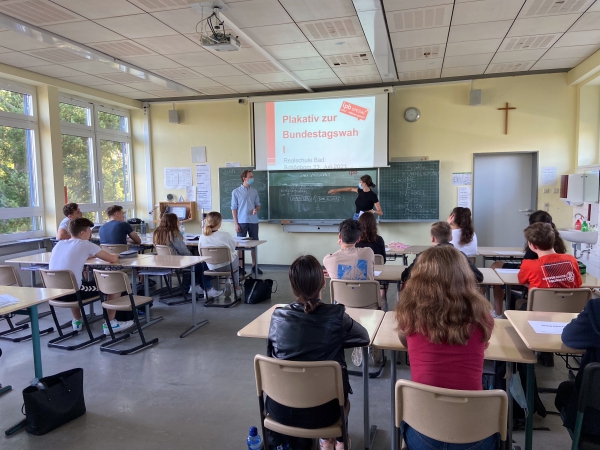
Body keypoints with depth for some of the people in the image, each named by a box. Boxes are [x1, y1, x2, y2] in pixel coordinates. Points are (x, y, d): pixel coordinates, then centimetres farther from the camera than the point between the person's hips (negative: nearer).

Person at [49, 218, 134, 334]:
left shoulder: (59, 244, 12)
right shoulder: (85, 245, -6)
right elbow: (113, 259, -3)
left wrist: (91, 255, 30)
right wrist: (116, 256, 19)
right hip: (71, 294, -7)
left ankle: (77, 321, 45)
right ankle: (110, 324, 11)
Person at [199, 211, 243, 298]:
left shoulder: (202, 237, -15)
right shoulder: (225, 235, -25)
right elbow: (233, 248, -8)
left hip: (212, 268, 4)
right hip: (227, 266, -4)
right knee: (235, 254, 31)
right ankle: (236, 288, 39)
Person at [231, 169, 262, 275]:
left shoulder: (254, 191, 8)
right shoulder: (236, 192, -2)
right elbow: (234, 208, -3)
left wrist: (256, 209, -12)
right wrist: (236, 223, -8)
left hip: (253, 221, 3)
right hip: (242, 222, -3)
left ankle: (254, 266, 17)